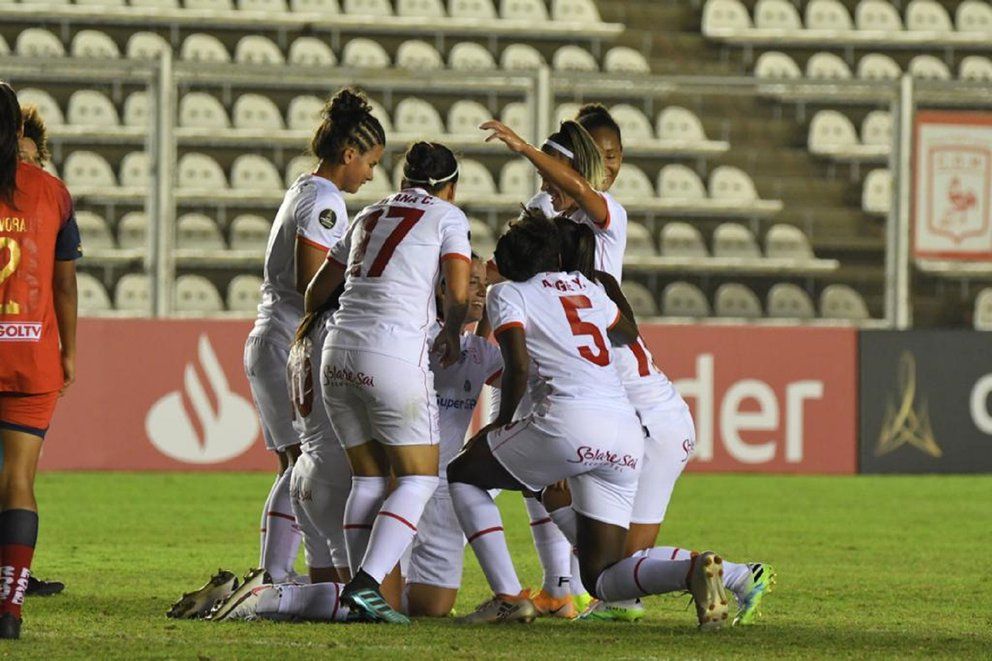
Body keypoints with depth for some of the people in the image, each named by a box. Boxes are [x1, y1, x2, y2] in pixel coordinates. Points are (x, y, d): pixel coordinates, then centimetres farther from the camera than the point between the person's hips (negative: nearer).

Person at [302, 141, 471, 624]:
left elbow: (316, 292, 27)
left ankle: (359, 590, 6)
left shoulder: (370, 217, 22)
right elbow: (458, 294, -5)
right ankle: (367, 584, -15)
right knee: (418, 480, 2)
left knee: (369, 479, 14)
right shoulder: (448, 217, 7)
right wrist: (451, 334, 15)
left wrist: (314, 333, 44)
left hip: (338, 352, 6)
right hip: (395, 355, -6)